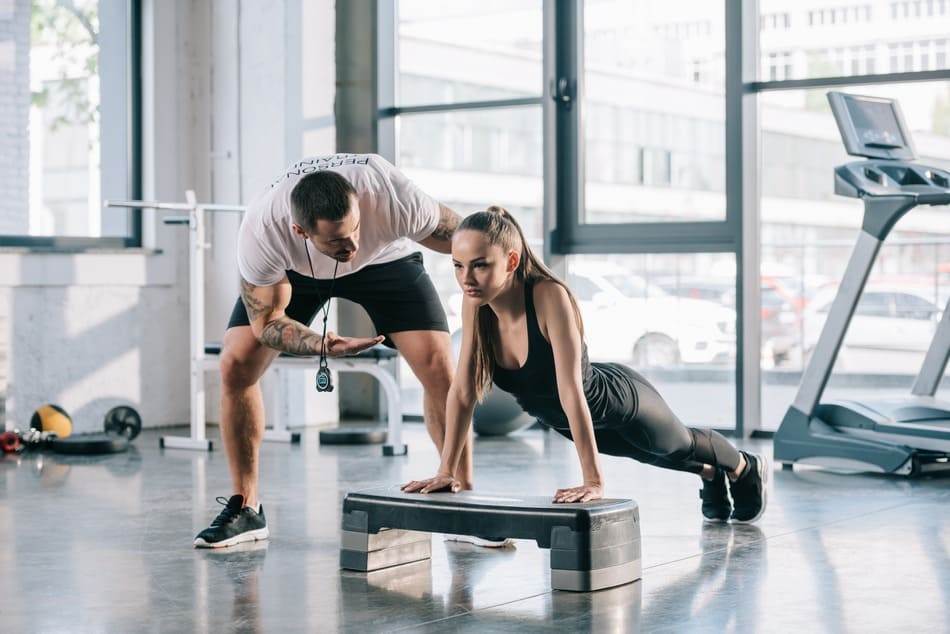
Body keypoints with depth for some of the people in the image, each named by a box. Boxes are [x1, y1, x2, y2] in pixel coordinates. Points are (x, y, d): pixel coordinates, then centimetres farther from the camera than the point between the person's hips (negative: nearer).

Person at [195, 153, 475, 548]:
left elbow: (460, 236, -22)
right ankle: (245, 509, 2)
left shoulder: (390, 195, -42)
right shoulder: (260, 231, -39)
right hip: (293, 268, 0)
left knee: (439, 369, -16)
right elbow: (266, 320, -24)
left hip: (385, 258, 0)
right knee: (235, 367, -13)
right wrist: (323, 345, -40)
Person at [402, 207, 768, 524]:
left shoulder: (550, 297, -42)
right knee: (652, 455, 34)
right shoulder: (474, 303, -26)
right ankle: (708, 473, 67)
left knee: (679, 445, 28)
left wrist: (594, 481, -45)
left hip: (621, 402, -5)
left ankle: (745, 468, 62)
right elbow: (462, 391, -18)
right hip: (558, 418, 5)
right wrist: (446, 471, -19)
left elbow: (571, 392, -44)